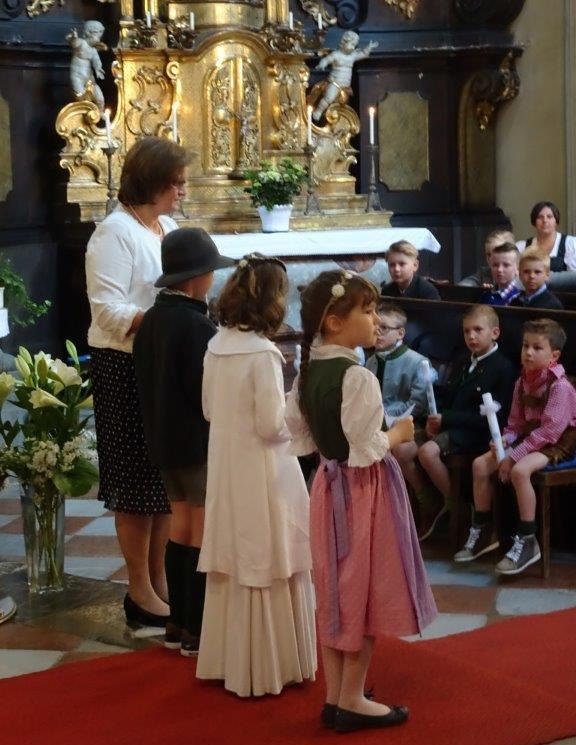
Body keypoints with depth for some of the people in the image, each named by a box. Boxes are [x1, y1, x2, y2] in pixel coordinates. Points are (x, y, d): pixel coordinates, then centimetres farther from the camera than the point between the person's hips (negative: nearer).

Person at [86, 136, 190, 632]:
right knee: (138, 483, 0)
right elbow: (108, 310, -21)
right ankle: (141, 593, 9)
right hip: (127, 371, -8)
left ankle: (159, 579, 24)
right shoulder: (114, 233, -13)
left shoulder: (168, 228, 12)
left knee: (166, 479, 12)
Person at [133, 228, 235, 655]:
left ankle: (178, 622, 22)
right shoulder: (197, 326, -20)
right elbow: (208, 392, -20)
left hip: (163, 439, 9)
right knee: (205, 532, -1)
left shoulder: (150, 320, 6)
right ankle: (198, 629, 3)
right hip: (200, 442, -9)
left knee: (181, 525, 16)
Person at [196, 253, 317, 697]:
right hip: (262, 475, -7)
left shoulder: (217, 346, 3)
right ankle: (268, 668, 14)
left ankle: (228, 661, 26)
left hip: (225, 469, 7)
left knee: (233, 565, 16)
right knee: (268, 569, 4)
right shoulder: (263, 353, -19)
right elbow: (272, 426, -18)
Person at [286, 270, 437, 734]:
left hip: (328, 485, 8)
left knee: (334, 592, 15)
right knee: (365, 592, 4)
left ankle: (334, 695, 24)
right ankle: (351, 702, 14)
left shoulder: (307, 371, 4)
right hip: (363, 489, -8)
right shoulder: (357, 378, -22)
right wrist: (398, 434, -6)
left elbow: (301, 438, 9)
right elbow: (367, 450, -22)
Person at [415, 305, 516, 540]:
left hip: (474, 433, -8)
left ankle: (454, 503, -10)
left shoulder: (502, 368, -7)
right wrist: (434, 419, -2)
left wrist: (446, 419, -18)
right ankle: (429, 505, 5)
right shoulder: (462, 364, 20)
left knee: (427, 451, -31)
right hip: (448, 427, 8)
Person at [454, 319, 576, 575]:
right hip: (528, 438, 9)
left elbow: (550, 429, -24)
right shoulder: (523, 382, 8)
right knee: (480, 464, -3)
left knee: (519, 470, -35)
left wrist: (514, 455, -24)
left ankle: (527, 541, -25)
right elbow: (516, 423, 11)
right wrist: (504, 441, -12)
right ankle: (483, 532, 9)